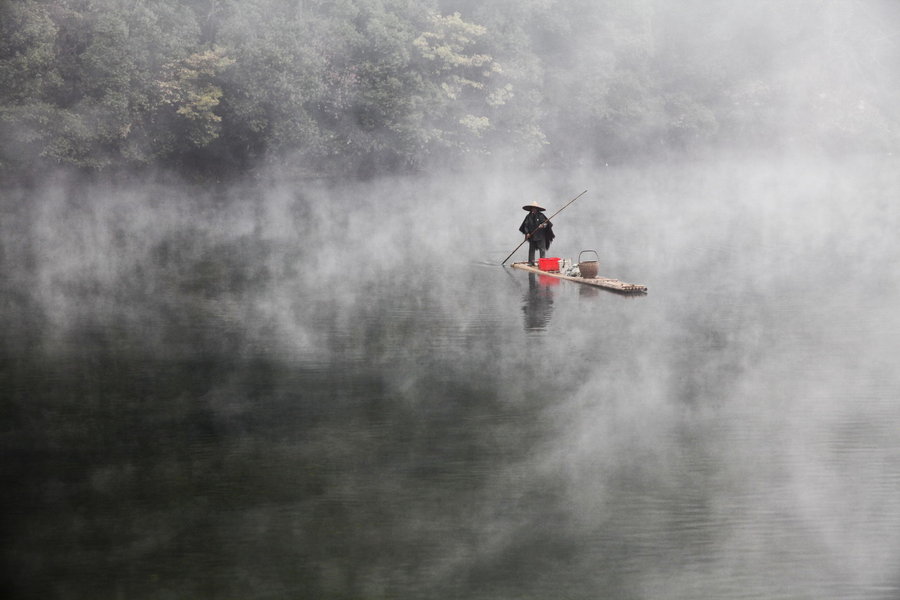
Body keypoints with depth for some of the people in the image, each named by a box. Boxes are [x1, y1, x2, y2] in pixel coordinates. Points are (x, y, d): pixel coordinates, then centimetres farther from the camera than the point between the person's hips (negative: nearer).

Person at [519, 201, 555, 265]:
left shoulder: (540, 216, -2)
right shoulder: (528, 216, 6)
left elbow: (546, 223, -4)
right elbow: (526, 226, 8)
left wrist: (543, 225, -25)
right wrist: (527, 233, -4)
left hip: (540, 236, -3)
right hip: (531, 236, 3)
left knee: (542, 249, -4)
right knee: (531, 249, 6)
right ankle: (531, 262, 13)